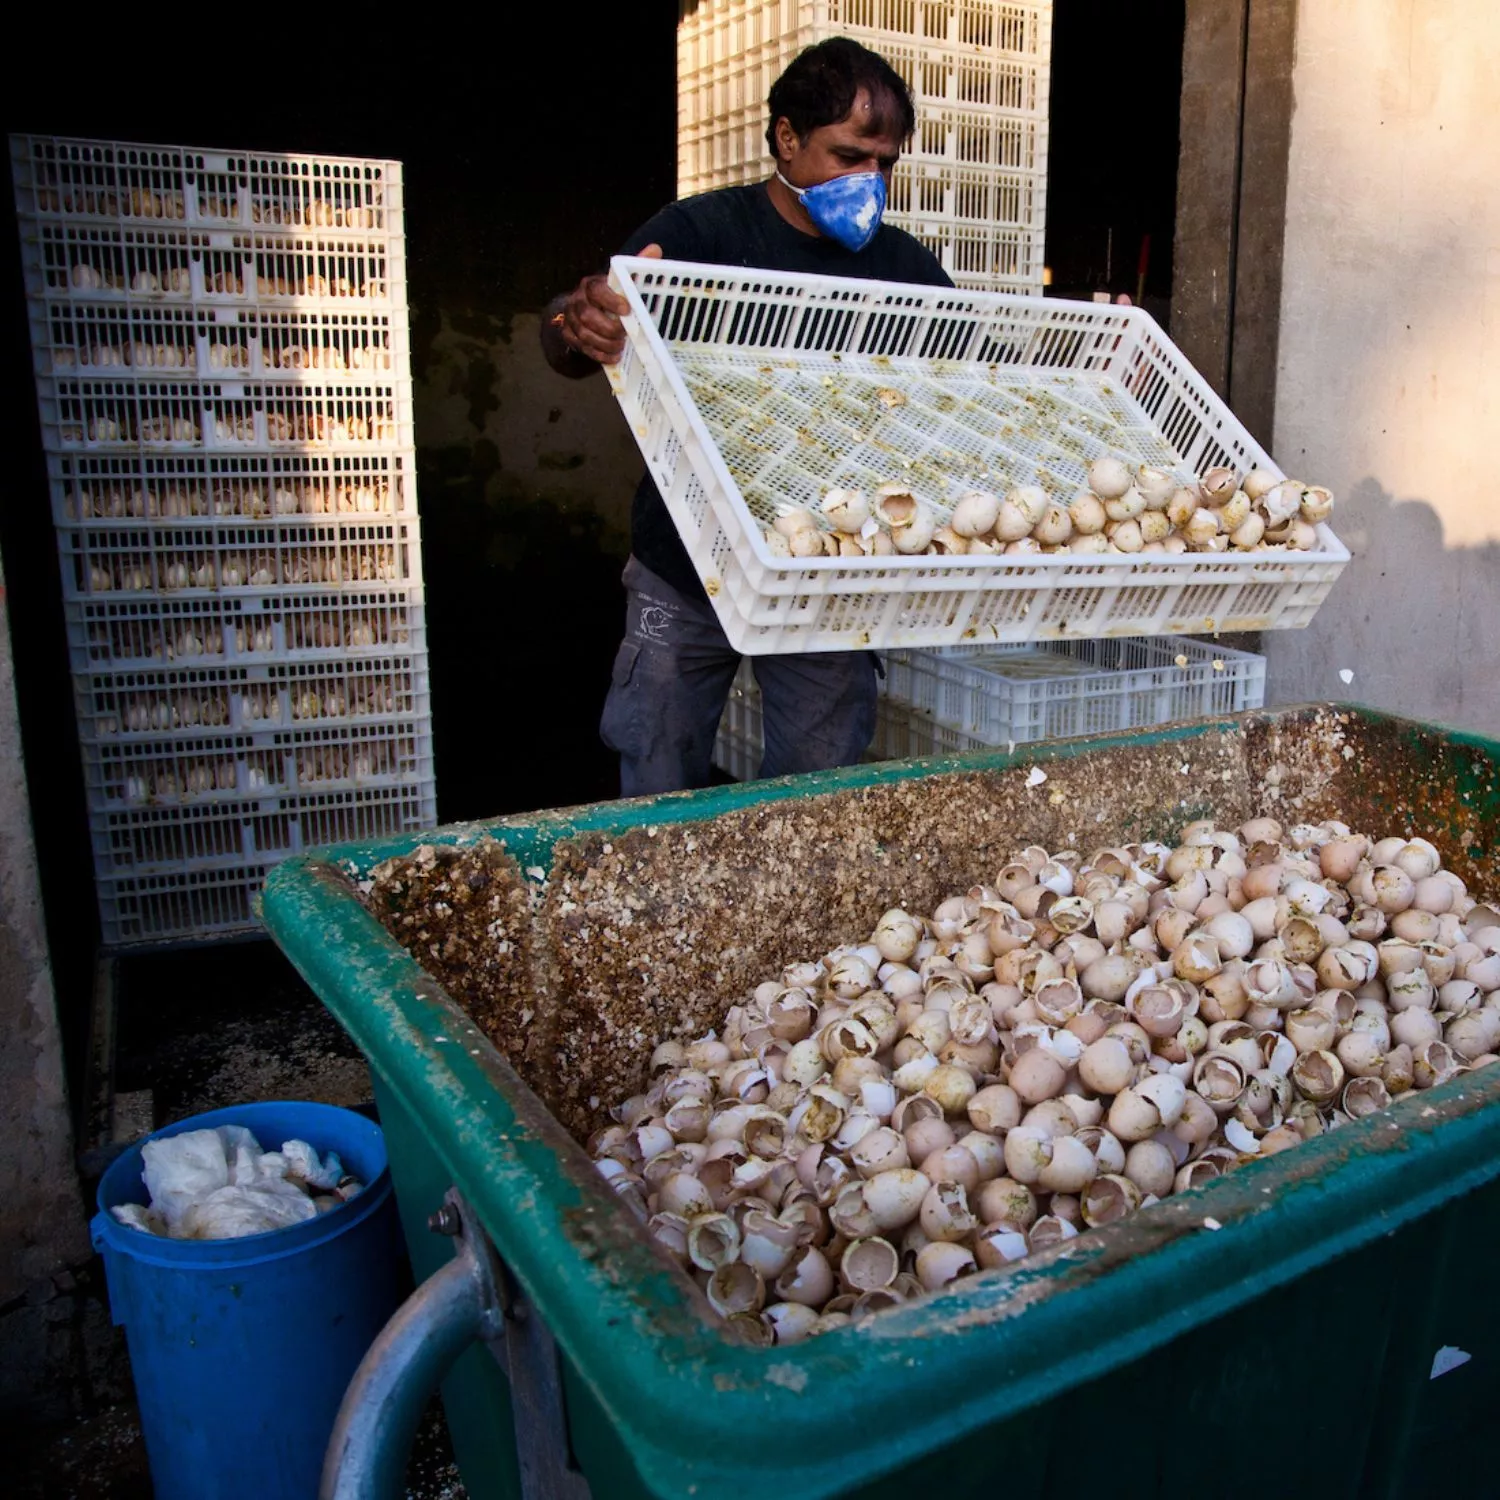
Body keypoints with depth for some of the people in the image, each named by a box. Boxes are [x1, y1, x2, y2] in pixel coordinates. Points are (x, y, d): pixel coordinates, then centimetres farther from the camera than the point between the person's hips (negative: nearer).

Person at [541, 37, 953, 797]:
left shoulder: (904, 265, 6)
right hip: (685, 574, -2)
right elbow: (566, 341, -17)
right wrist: (579, 323, -41)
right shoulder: (700, 231, -6)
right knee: (660, 798, 8)